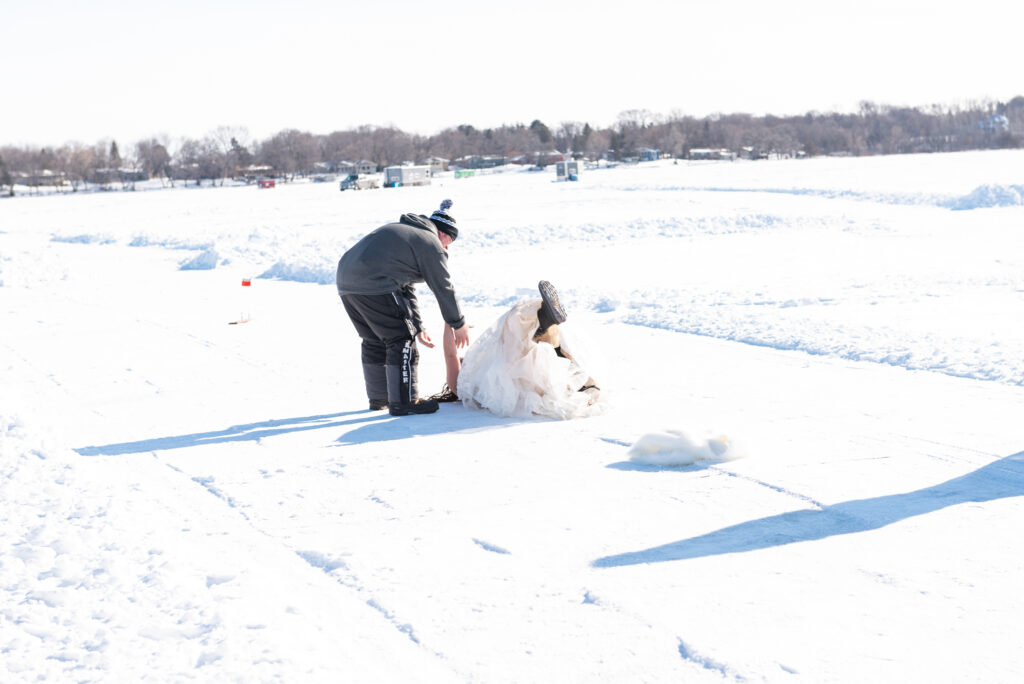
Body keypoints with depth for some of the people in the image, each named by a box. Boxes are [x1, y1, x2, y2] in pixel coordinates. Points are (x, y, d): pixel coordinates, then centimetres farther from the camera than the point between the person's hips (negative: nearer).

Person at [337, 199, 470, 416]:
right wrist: (459, 325, 16)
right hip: (375, 285, -10)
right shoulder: (431, 244, 2)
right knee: (402, 340, -1)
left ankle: (378, 398, 31)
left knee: (374, 341, 22)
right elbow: (443, 288, 4)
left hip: (346, 280, 10)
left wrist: (417, 327, 30)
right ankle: (403, 401, 0)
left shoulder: (403, 231, 31)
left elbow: (405, 287, 31)